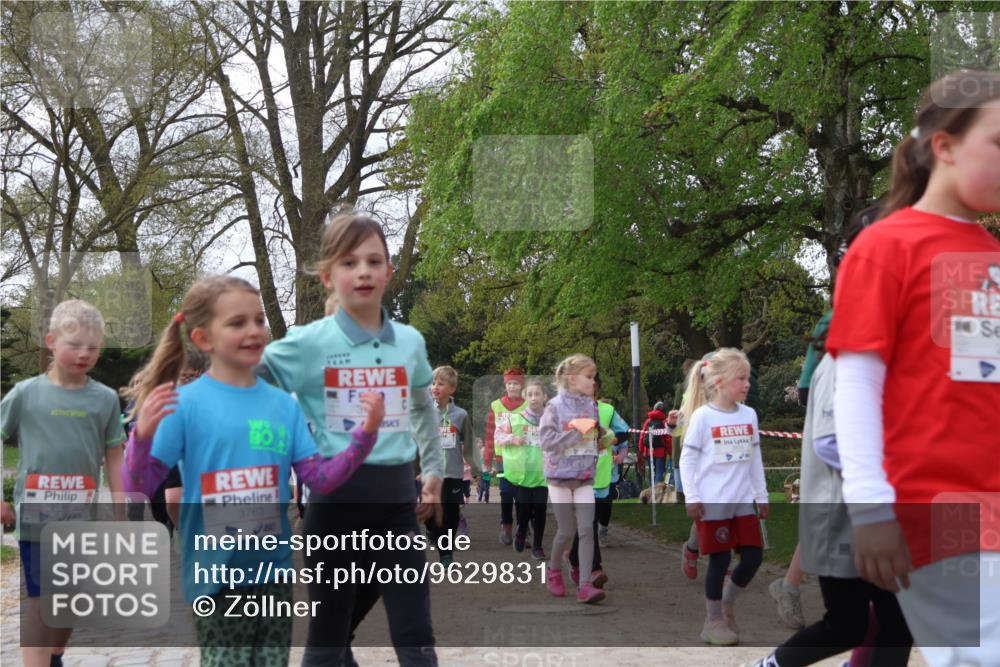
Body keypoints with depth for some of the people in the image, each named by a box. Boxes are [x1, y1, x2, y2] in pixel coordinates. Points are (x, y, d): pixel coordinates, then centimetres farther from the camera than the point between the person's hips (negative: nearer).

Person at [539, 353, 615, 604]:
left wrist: (605, 438, -5)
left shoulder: (591, 406, 7)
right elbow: (547, 442, -17)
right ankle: (554, 570, 31)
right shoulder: (555, 407, -8)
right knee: (566, 531, 4)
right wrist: (577, 432, -22)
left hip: (585, 478, 4)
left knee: (587, 529, -7)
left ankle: (585, 585, -9)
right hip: (560, 477, -4)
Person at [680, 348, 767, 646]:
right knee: (720, 559, 0)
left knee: (753, 555, 2)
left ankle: (727, 604, 26)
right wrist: (691, 498, -11)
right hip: (712, 502, -5)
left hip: (742, 500, 5)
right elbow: (687, 459, -7)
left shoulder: (749, 415, 6)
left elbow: (755, 458, 13)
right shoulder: (702, 416, -9)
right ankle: (713, 622, 14)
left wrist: (761, 495, 14)